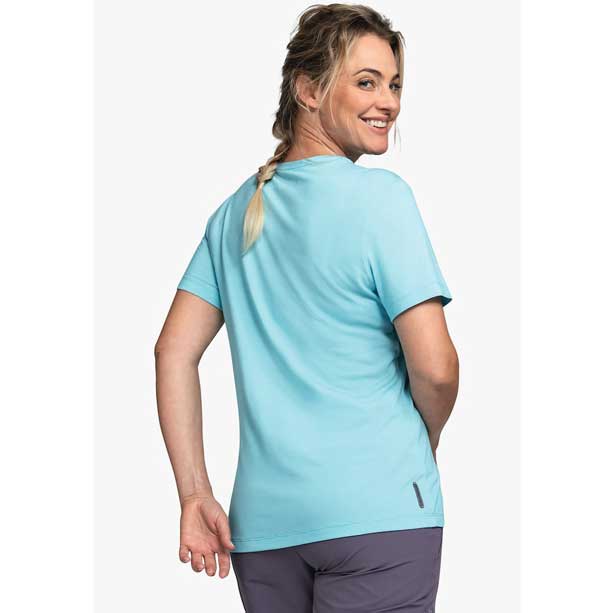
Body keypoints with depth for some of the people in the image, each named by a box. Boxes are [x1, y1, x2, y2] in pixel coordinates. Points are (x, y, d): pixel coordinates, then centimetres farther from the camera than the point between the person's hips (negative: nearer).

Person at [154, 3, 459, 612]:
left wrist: (195, 494, 9)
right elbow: (434, 367, -12)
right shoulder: (379, 194, -7)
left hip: (263, 518, 7)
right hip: (377, 509, -6)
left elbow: (174, 351, 8)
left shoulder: (236, 212, 12)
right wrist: (426, 444, 8)